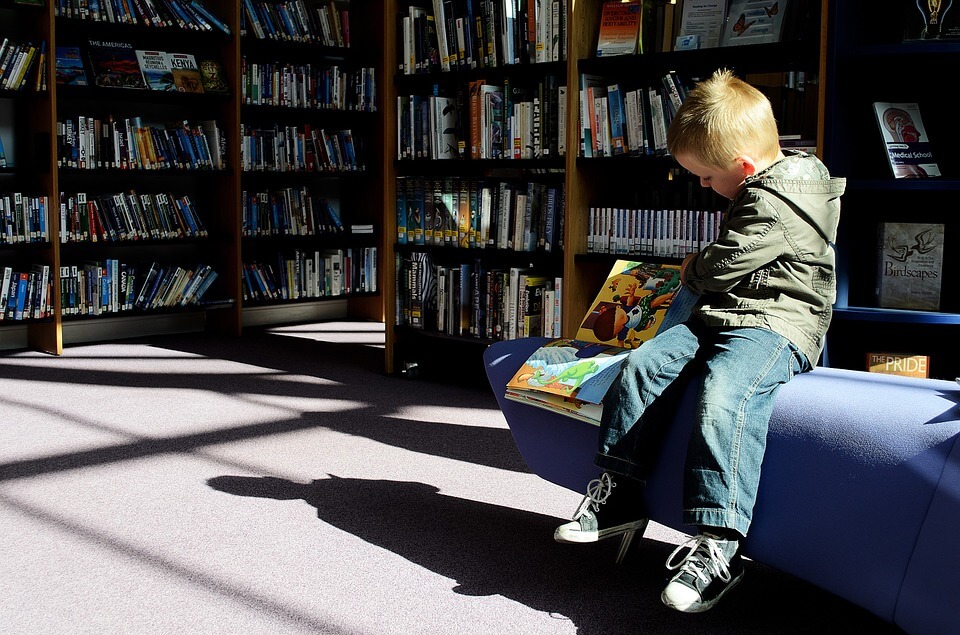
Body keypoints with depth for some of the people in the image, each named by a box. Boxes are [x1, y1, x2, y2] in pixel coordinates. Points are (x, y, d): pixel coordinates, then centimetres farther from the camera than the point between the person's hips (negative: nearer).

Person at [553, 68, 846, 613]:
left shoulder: (773, 206, -17)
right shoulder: (771, 183, 17)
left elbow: (722, 267, -15)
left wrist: (692, 271, 5)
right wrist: (703, 270, 23)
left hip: (778, 327, -10)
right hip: (724, 318, 11)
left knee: (722, 394, -35)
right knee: (642, 366, -5)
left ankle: (718, 545, -35)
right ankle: (620, 494, 0)